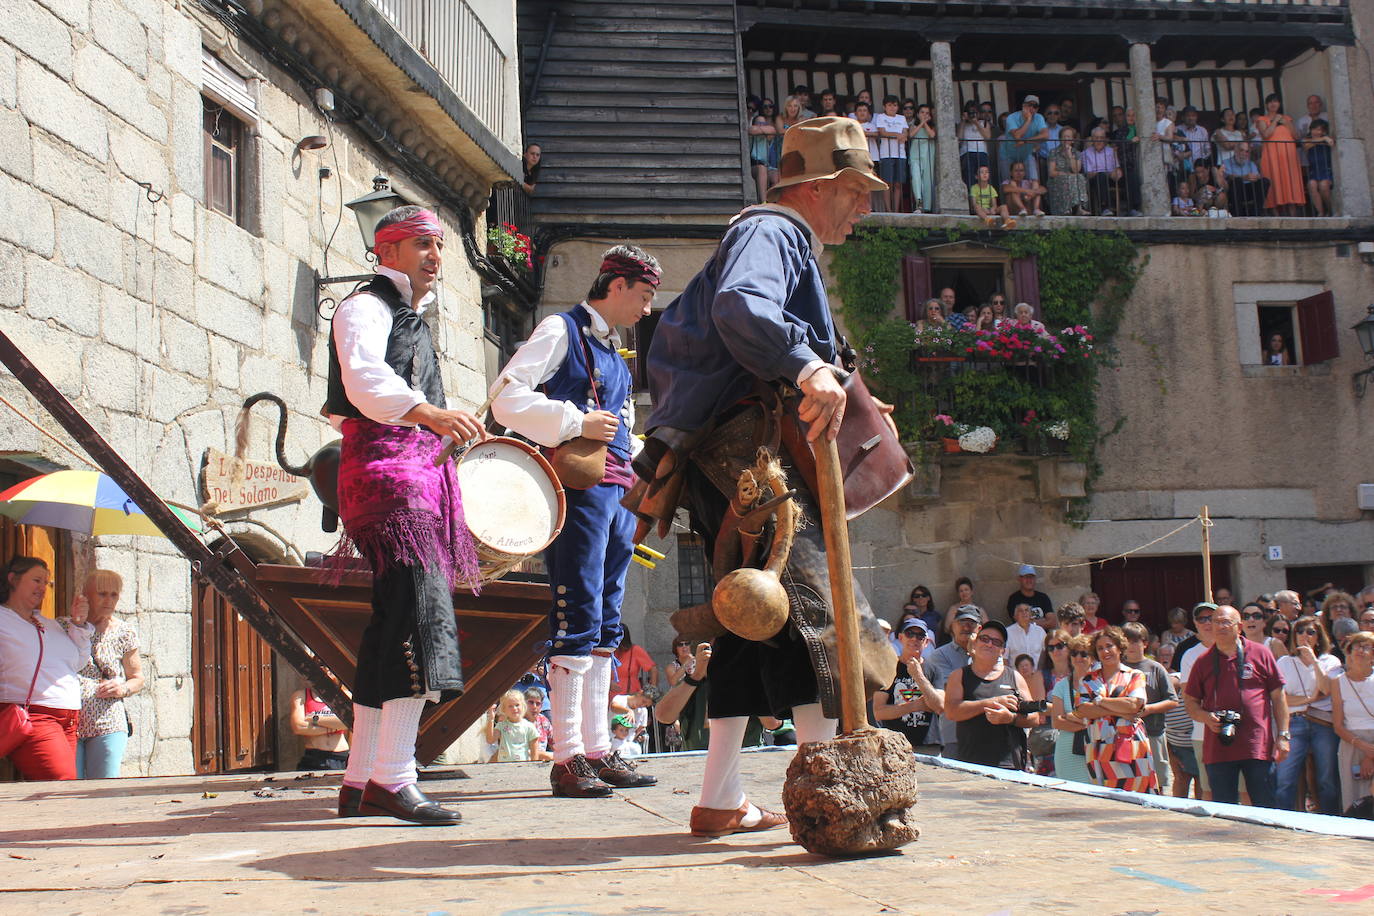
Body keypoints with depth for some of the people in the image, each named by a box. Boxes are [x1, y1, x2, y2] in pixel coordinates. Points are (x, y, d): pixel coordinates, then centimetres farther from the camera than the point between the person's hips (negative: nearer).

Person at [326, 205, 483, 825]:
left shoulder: (413, 319, 27)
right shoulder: (364, 308, -3)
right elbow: (366, 380, -24)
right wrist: (430, 414, -41)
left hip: (420, 472, 10)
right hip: (383, 468, -10)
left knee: (394, 625, 7)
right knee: (421, 614, -20)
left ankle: (360, 783, 11)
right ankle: (392, 781, -22)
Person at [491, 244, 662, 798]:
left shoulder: (615, 356, 24)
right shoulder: (562, 330, 0)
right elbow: (506, 398, -11)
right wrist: (577, 424, -17)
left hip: (617, 495, 9)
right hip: (578, 487, -9)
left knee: (606, 627, 8)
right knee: (578, 621, -11)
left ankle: (598, 751, 13)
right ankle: (567, 758, -9)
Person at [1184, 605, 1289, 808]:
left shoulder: (1260, 654, 5)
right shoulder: (1204, 661, 10)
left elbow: (1278, 697, 7)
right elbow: (1190, 702, 14)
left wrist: (1283, 736, 1)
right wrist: (1206, 717, -7)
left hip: (1258, 746, -2)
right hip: (1218, 749, 2)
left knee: (1265, 810, 3)